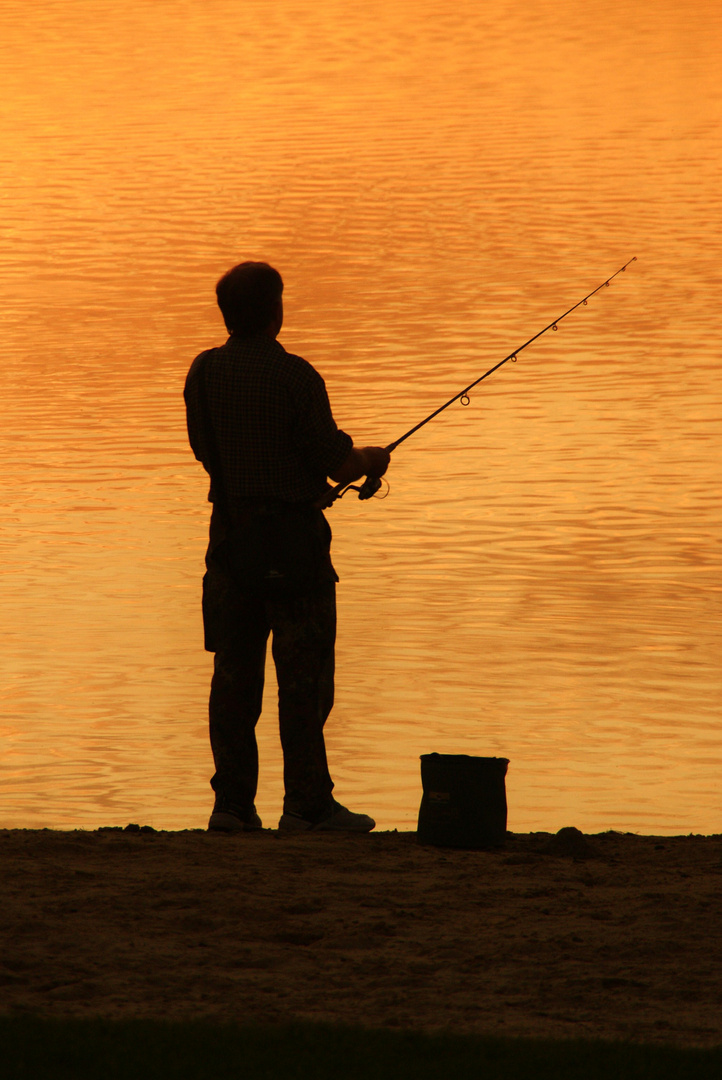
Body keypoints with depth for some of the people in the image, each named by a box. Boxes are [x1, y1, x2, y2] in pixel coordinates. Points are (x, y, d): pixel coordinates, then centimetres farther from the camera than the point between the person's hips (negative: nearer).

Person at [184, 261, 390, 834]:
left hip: (232, 536, 5)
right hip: (294, 539, -5)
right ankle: (307, 804, -2)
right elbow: (337, 465, -12)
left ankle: (233, 804, 7)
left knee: (235, 674, 7)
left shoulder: (204, 373, 3)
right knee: (303, 674, -1)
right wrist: (372, 459, 11)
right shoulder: (295, 376, -12)